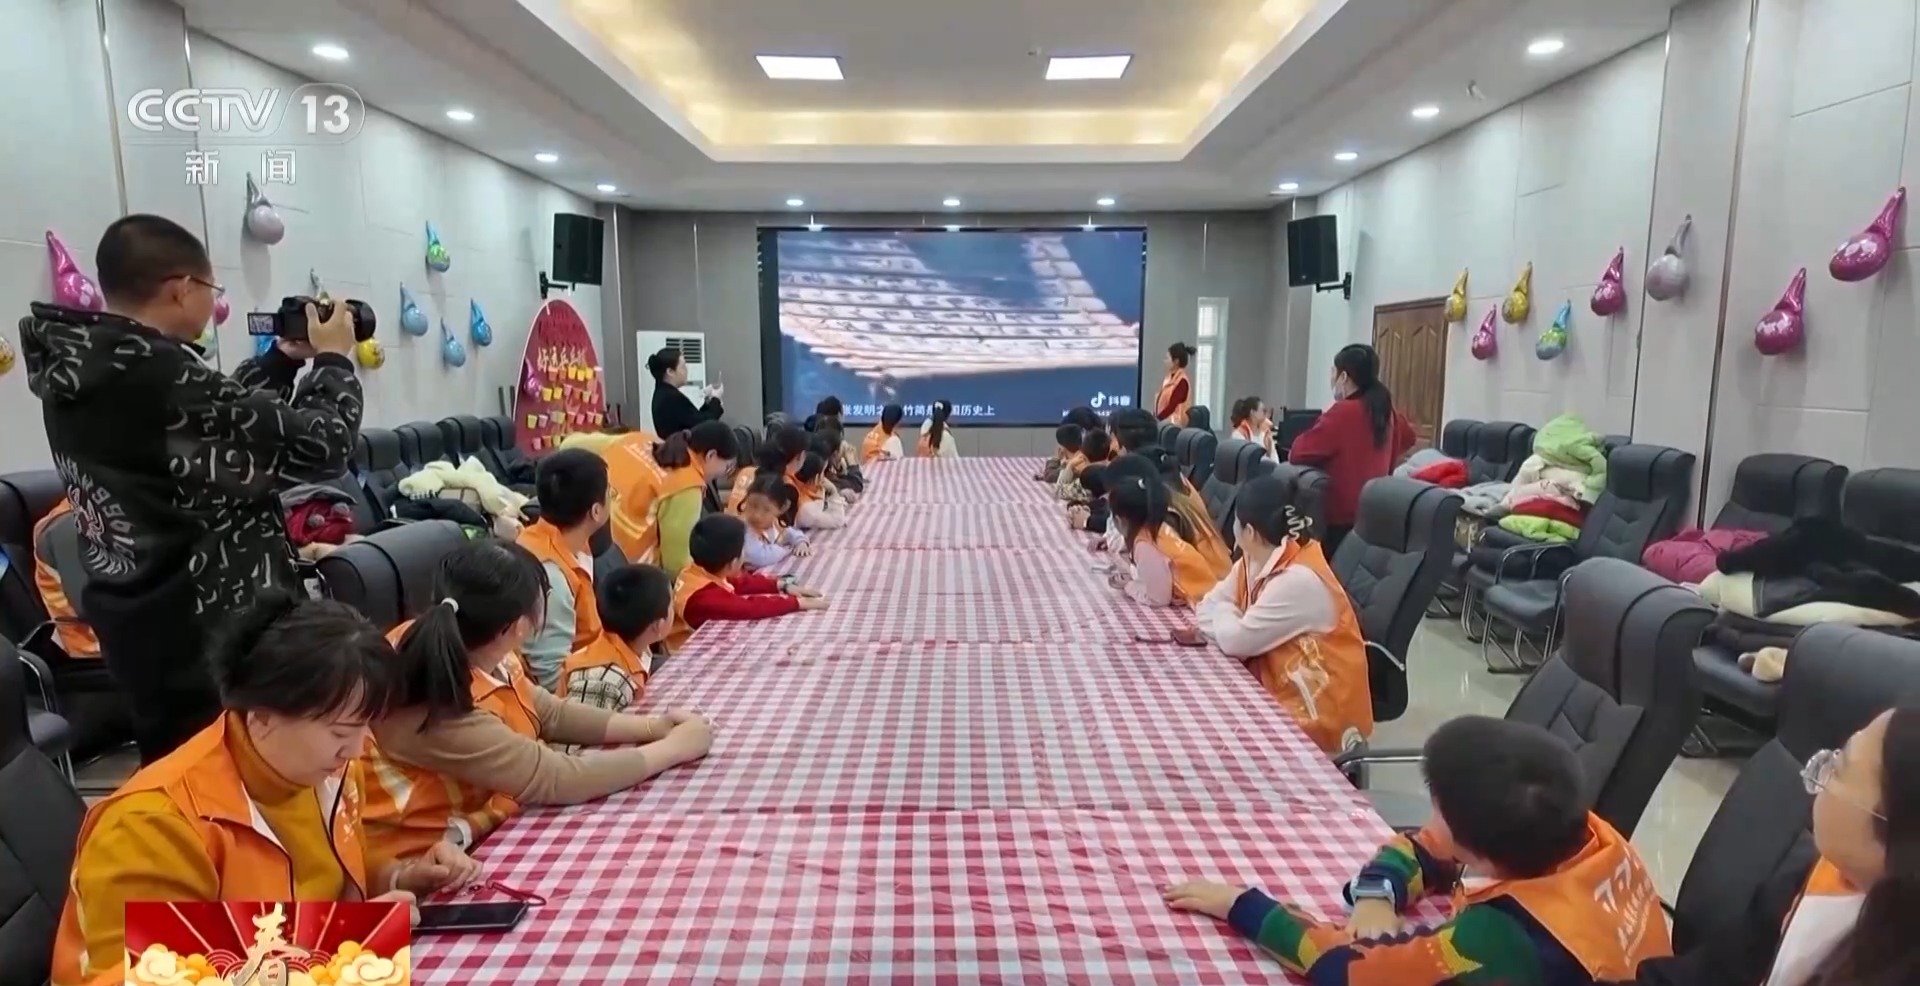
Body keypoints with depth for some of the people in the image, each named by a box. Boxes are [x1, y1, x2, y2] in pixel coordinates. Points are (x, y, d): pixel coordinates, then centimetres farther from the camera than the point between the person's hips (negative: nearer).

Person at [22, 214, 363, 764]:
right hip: (211, 628, -9)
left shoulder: (74, 369, 4)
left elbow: (221, 417, 16)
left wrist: (284, 358, 16)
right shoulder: (162, 376, -24)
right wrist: (332, 359, -5)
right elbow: (320, 447, -20)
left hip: (138, 624, 9)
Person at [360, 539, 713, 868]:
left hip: (480, 826, 7)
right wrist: (673, 747, -19)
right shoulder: (441, 713, -31)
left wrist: (651, 726, -4)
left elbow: (550, 713, 5)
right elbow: (559, 780, -28)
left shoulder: (475, 653, -8)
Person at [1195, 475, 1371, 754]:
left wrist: (1223, 614, -4)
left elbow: (1236, 640, -24)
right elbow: (1208, 607, 2)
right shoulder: (1253, 562, 2)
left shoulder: (1298, 579, -26)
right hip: (1279, 690, 8)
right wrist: (1226, 622, -17)